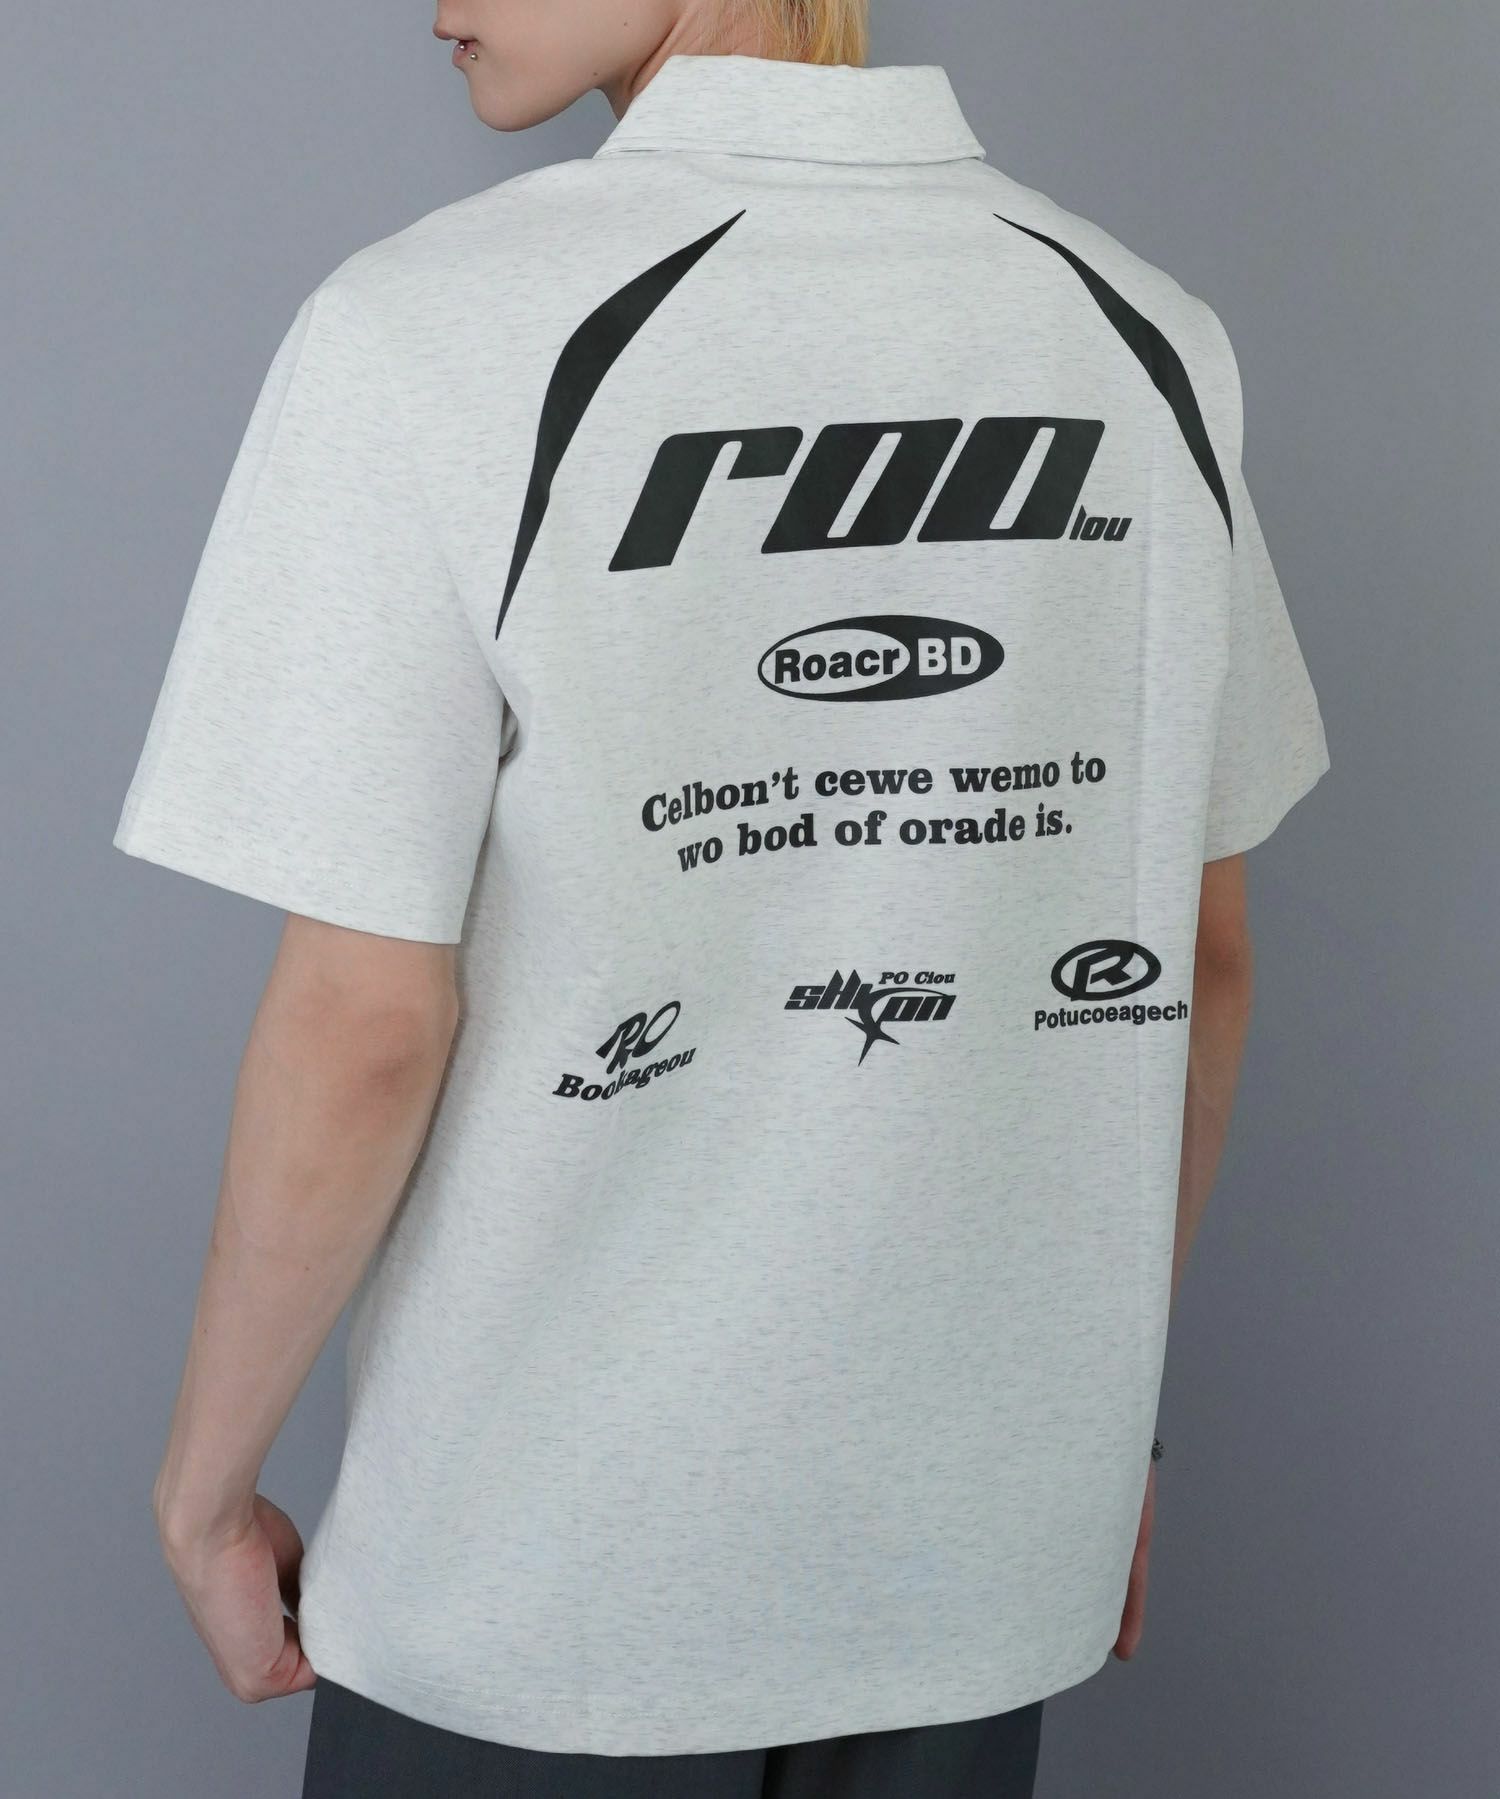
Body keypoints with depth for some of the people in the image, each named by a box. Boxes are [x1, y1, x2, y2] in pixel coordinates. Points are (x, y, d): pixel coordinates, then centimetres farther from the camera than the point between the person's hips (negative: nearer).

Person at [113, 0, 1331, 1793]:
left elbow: (364, 1026, -16)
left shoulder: (429, 338, -17)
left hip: (546, 1582, -3)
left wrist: (204, 1482, -1)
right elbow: (1200, 959, 4)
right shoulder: (1148, 338, -2)